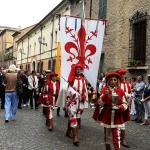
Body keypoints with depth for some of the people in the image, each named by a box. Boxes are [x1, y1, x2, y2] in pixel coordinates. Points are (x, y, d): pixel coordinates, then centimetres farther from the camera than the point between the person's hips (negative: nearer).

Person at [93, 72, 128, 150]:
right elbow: (100, 103, -7)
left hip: (117, 117, 0)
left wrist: (120, 107, -18)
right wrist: (105, 95, -23)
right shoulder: (105, 89, -3)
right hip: (106, 116, 0)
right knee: (107, 134, 15)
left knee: (116, 135, -2)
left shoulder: (121, 91, 0)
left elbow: (125, 104, 3)